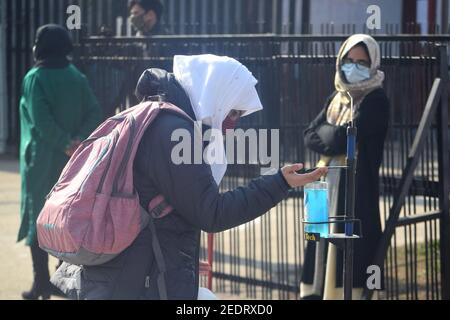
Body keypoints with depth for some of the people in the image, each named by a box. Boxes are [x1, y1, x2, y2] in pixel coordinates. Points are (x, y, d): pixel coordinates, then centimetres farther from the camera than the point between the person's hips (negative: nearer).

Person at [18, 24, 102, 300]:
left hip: (42, 160, -4)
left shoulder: (35, 78, -10)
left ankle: (42, 284, 1)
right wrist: (79, 140, -12)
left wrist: (66, 144, -18)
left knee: (39, 217, 3)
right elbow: (95, 113, -4)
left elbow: (41, 119, -21)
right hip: (73, 162, 4)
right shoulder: (77, 78, 5)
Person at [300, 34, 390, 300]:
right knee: (323, 251, 7)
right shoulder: (336, 98, 17)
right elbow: (310, 137, 7)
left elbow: (342, 138, -15)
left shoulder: (376, 101, -6)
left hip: (356, 189, -7)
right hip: (328, 186, 7)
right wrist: (335, 136, -9)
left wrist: (325, 133, 4)